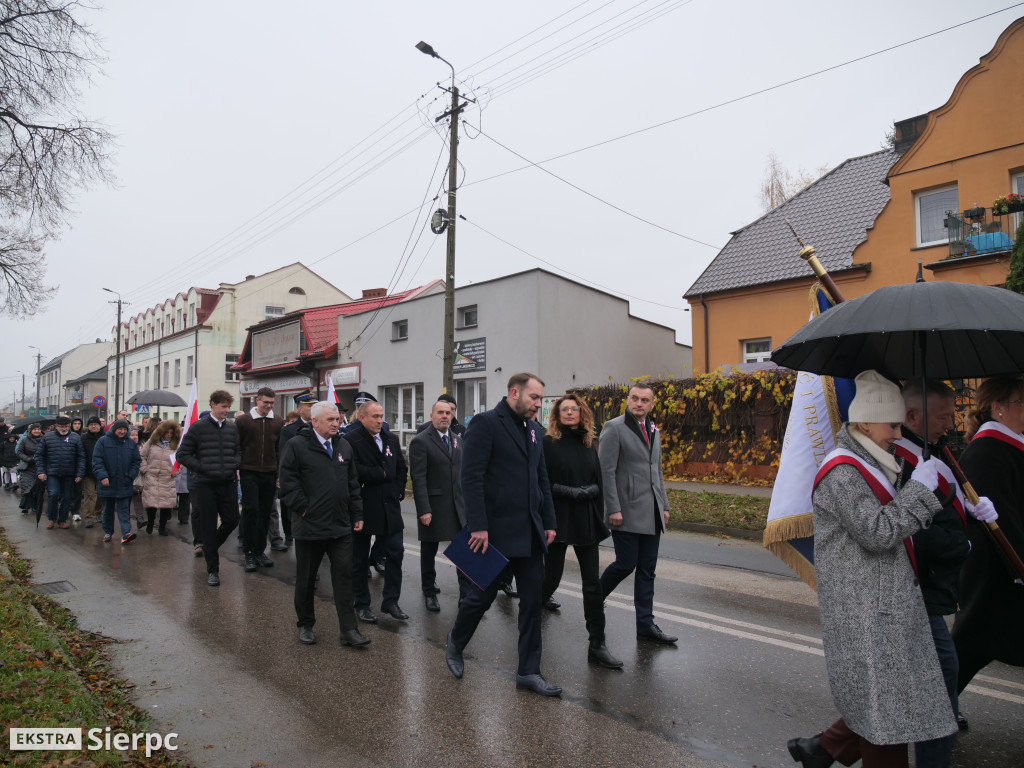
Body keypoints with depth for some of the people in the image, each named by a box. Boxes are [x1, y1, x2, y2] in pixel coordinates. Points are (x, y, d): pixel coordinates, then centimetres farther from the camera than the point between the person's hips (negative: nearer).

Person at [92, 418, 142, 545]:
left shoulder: (131, 443, 4)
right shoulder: (103, 441, -3)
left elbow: (137, 461, 7)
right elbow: (97, 460, -8)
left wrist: (131, 476, -5)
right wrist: (102, 476, -18)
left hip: (124, 484, 1)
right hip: (107, 483, 0)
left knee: (124, 510, -3)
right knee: (108, 509, 14)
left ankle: (126, 533, -11)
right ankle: (108, 532, 25)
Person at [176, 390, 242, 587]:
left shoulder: (232, 428, 6)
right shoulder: (198, 427, -4)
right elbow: (182, 454, -2)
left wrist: (234, 465, -4)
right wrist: (202, 467, -11)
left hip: (228, 483, 3)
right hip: (205, 484, -3)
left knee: (231, 521, 5)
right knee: (209, 527, 3)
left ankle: (210, 547, 35)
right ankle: (212, 569, 15)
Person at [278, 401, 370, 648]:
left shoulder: (344, 446, 9)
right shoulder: (296, 445, -8)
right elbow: (288, 482, -11)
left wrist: (357, 514, 10)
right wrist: (304, 509, -13)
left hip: (341, 526, 4)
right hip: (310, 526, -4)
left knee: (344, 576, 3)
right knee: (306, 579, 12)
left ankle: (349, 630, 10)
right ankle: (305, 625, 30)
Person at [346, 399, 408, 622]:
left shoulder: (391, 439, 9)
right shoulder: (351, 440, -12)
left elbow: (402, 468, 15)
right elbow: (354, 470, -24)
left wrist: (398, 491, 3)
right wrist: (382, 474, -15)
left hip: (389, 507, 5)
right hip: (363, 508, -5)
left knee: (395, 553, 5)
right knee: (359, 559, 8)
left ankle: (391, 601, 18)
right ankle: (362, 605, 23)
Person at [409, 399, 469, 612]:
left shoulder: (457, 439, 10)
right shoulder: (420, 441, -10)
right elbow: (418, 478, -14)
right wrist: (424, 509, -19)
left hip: (458, 504, 5)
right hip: (433, 505, -5)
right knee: (429, 551, 11)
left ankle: (467, 594, 11)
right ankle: (429, 593, 28)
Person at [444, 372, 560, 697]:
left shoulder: (534, 430, 12)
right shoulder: (485, 423, -11)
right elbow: (471, 478, -16)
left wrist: (549, 522, 11)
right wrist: (478, 526, -20)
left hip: (530, 531, 7)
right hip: (495, 529, -6)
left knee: (533, 599, 8)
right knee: (484, 593, 7)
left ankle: (529, 671, 21)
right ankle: (455, 644, 36)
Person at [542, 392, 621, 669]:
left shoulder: (588, 444, 9)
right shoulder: (548, 443, -5)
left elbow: (599, 481, 12)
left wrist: (590, 491, -7)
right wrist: (569, 492, -17)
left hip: (586, 520, 4)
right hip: (558, 519, -4)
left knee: (593, 583, 2)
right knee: (552, 575, 7)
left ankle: (597, 645, 10)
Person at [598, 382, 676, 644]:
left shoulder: (654, 431, 16)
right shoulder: (614, 428, -7)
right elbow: (606, 471, -12)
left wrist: (664, 505, 16)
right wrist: (614, 509, -16)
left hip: (651, 514, 7)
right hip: (627, 513, -7)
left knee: (647, 571, 9)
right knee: (626, 564, -2)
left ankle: (645, 623, 18)